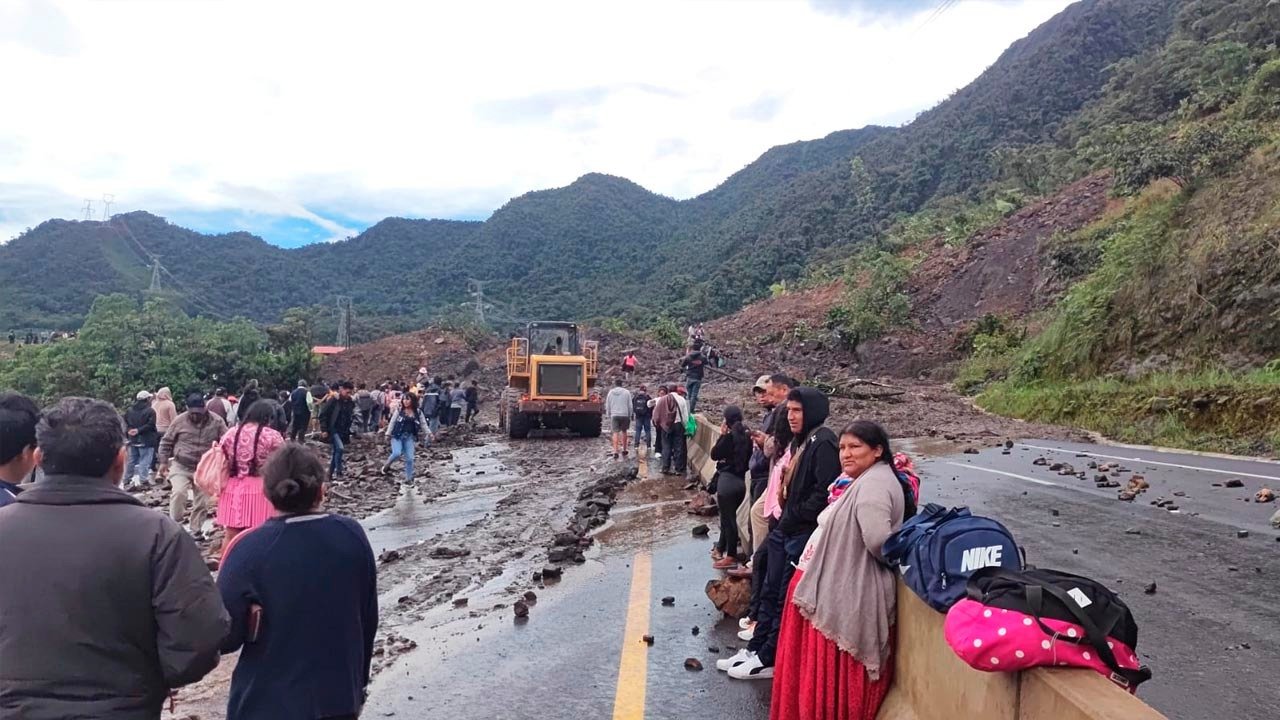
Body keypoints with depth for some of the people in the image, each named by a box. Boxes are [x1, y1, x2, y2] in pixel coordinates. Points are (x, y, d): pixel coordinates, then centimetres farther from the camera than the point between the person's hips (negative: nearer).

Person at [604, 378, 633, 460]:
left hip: (614, 415, 0)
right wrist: (630, 415, 9)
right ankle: (624, 450, 21)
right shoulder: (626, 392, -1)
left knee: (615, 432, -1)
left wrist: (609, 416, 17)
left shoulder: (611, 392, 5)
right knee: (624, 432, 14)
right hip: (624, 415, 0)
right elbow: (630, 405, 0)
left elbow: (607, 406, 8)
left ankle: (615, 451, -13)